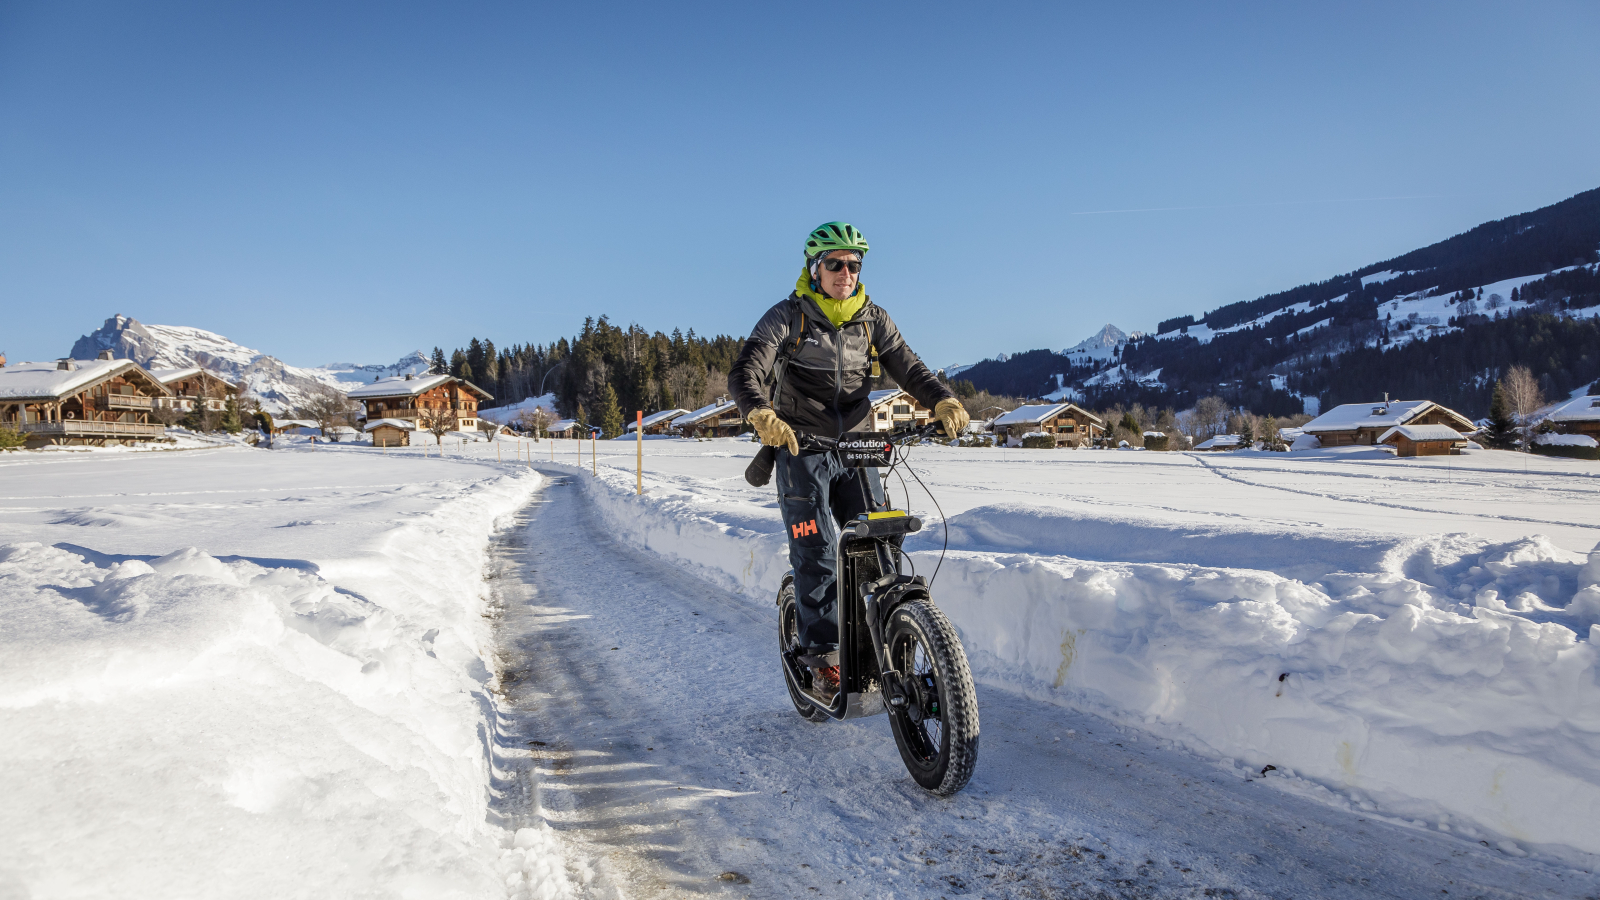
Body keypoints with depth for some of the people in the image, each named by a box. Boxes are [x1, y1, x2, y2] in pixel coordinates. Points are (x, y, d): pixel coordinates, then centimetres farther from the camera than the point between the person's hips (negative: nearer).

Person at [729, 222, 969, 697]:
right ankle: (823, 657, 6)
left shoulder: (872, 319, 8)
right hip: (801, 449, -3)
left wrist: (943, 401, -22)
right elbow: (745, 374, -17)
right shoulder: (786, 318, -5)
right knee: (816, 554, -9)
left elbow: (908, 367, -1)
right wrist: (762, 414, -39)